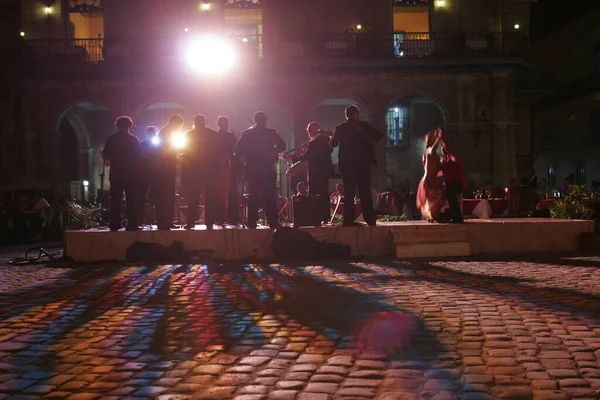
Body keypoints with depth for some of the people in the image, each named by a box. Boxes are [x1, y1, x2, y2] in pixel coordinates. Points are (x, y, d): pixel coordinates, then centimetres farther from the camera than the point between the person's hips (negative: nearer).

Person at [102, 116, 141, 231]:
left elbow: (106, 156, 1)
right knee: (131, 201, 1)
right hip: (131, 174, -2)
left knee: (115, 201, 6)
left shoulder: (110, 139, 0)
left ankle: (115, 225, 3)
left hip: (116, 174, 2)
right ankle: (132, 225, -3)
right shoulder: (133, 139, -4)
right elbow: (139, 156, -2)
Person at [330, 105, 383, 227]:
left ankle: (349, 220, -3)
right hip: (363, 163, -1)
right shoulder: (363, 125, -1)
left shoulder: (340, 128, 2)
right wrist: (371, 143, 9)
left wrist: (332, 137, 29)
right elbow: (379, 135, -5)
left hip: (347, 164, 1)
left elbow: (333, 144, 10)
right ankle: (370, 219, 0)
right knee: (365, 192, 2)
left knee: (349, 193, 3)